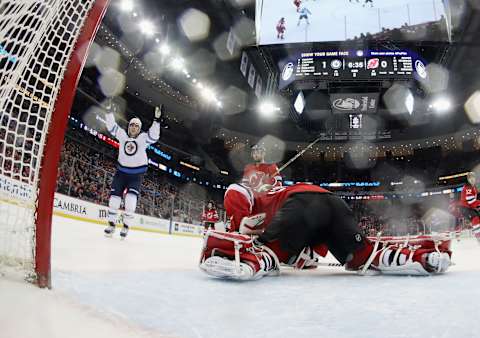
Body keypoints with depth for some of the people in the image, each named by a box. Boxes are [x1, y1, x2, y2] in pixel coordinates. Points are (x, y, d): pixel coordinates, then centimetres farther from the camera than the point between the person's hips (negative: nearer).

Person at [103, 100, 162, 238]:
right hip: (121, 171, 3)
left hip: (136, 174, -3)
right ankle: (111, 223, 13)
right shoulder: (122, 135, 0)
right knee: (114, 196, -1)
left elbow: (154, 136, -26)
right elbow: (111, 126, -1)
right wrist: (110, 112, -12)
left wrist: (156, 119, -36)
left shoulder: (143, 138, -9)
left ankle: (126, 225, -6)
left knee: (131, 197, -17)